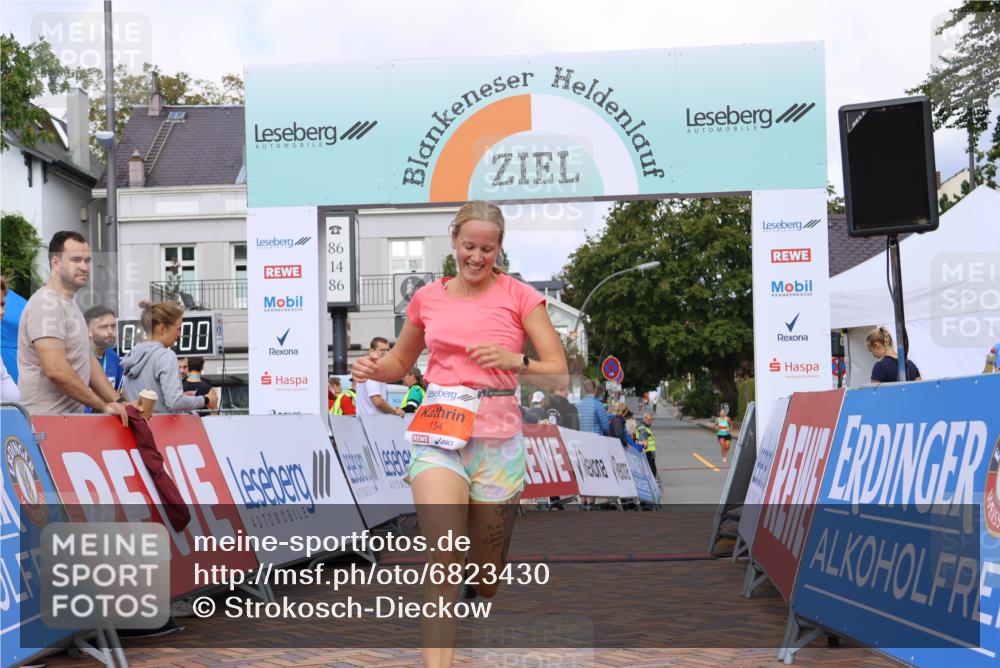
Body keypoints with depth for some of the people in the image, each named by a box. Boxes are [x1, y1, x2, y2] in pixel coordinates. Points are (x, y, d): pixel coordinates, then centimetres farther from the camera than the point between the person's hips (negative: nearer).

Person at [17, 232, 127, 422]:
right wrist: (103, 406, -16)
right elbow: (56, 370, -23)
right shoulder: (46, 304, -13)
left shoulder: (70, 305, 18)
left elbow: (88, 361, 19)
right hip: (47, 422, -9)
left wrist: (118, 401, 8)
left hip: (70, 420, 9)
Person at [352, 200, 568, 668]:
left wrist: (512, 361, -22)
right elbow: (401, 361, 23)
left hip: (497, 440, -1)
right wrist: (374, 369, 1)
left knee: (486, 577, 11)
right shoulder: (427, 298, 8)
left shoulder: (520, 296, 0)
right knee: (444, 561, -20)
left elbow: (559, 376, -3)